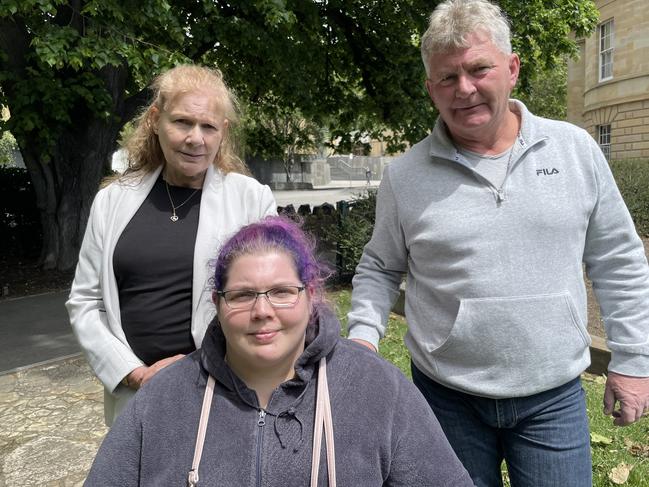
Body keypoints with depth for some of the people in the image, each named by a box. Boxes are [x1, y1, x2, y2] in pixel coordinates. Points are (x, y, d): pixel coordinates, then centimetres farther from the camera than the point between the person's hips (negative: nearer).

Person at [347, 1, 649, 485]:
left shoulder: (575, 150, -2)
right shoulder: (405, 175, -5)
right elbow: (379, 269, 6)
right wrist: (364, 334, -9)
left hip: (554, 397, 1)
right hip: (447, 398, 0)